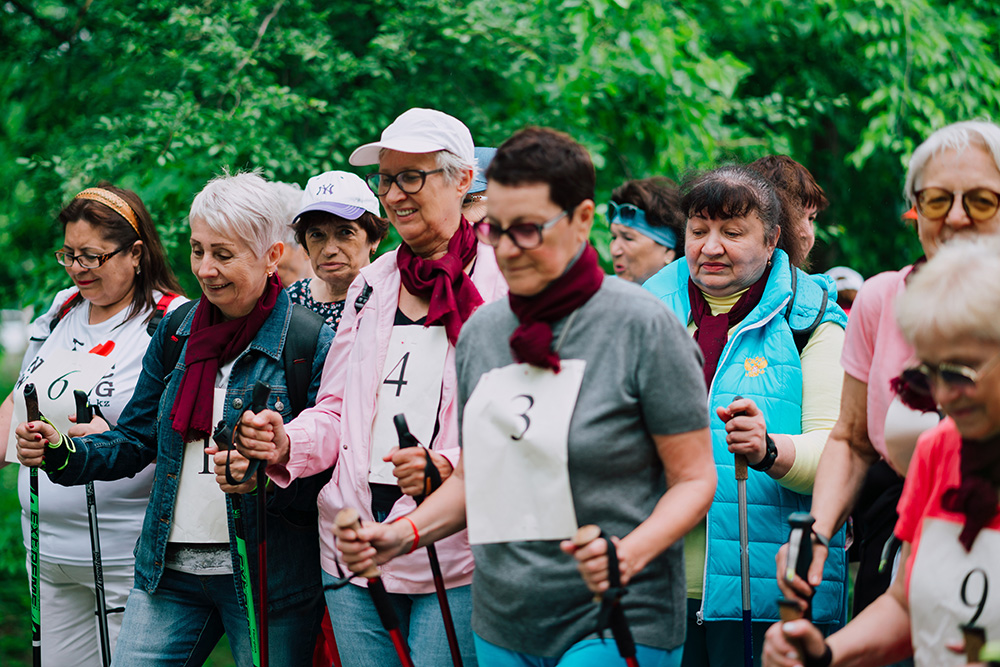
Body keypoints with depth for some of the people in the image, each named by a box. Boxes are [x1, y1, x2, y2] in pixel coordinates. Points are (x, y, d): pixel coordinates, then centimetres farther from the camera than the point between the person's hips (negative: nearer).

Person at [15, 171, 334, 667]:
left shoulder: (312, 343, -8)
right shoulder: (175, 333, 10)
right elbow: (137, 439, 15)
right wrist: (63, 454, -2)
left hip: (267, 582, -5)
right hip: (170, 571, 5)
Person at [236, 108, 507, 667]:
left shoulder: (504, 281, -5)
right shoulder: (371, 282, 16)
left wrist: (449, 466, -26)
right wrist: (288, 445, -2)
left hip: (453, 557, -6)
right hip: (354, 546, 6)